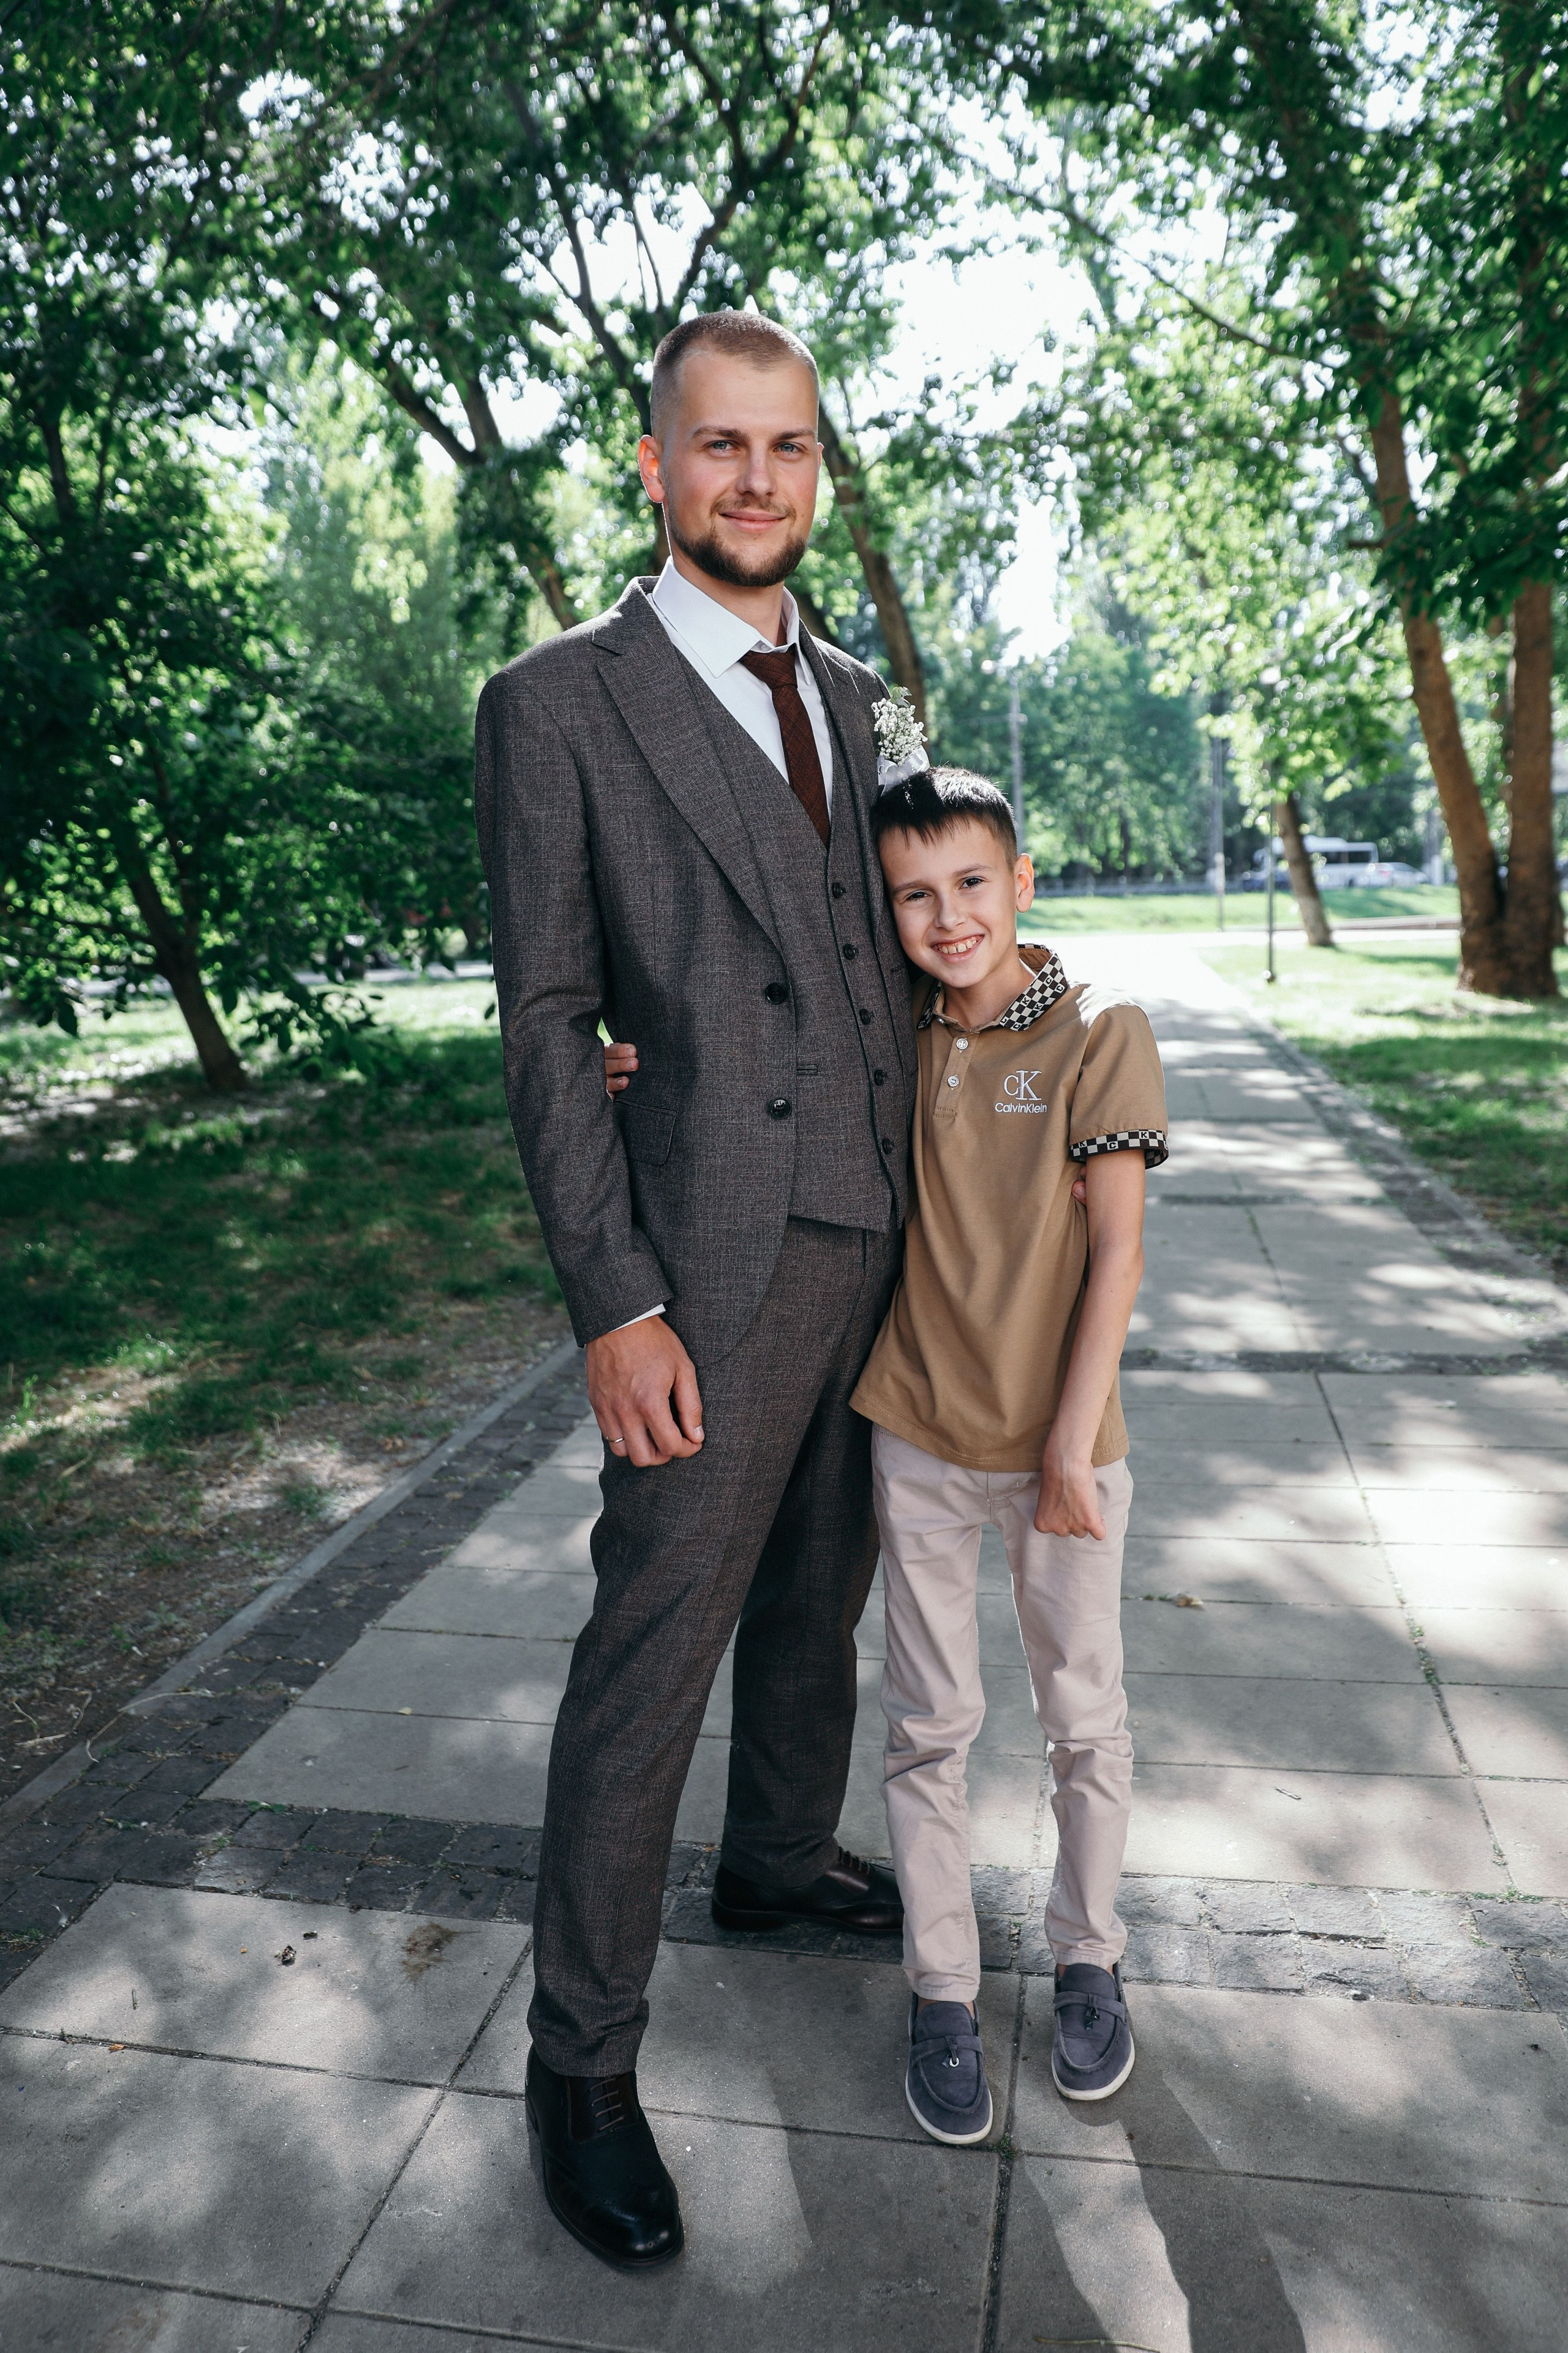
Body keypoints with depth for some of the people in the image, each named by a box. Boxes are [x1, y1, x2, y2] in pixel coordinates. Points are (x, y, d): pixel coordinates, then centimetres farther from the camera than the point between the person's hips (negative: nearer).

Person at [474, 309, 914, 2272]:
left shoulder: (847, 695, 14)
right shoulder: (558, 705, -6)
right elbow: (544, 1026, -10)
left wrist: (934, 1190, 14)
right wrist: (614, 1305, -15)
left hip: (877, 1230, 7)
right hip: (720, 1254, -7)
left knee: (818, 1589, 21)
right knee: (653, 1645, 1)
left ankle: (780, 1860, 45)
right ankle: (581, 2055, 20)